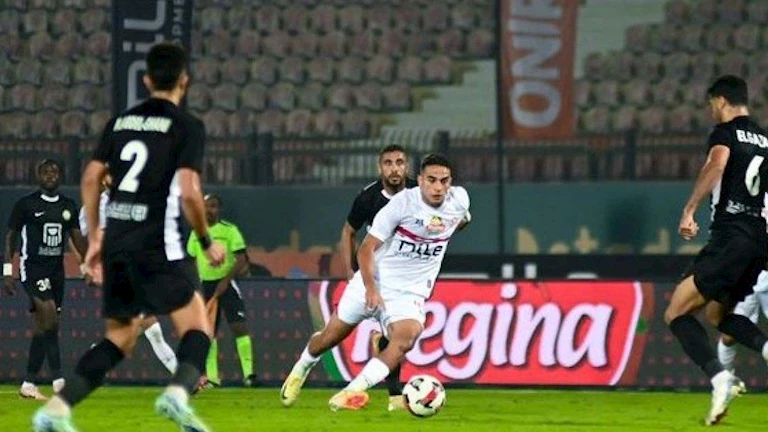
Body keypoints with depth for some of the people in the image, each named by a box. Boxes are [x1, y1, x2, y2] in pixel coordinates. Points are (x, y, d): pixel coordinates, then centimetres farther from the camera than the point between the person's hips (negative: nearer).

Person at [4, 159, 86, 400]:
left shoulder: (68, 206, 10)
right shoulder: (26, 204, -4)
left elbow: (77, 237, 14)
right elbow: (10, 236, 0)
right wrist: (8, 270, -5)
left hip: (56, 270, 6)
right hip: (32, 269, -6)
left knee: (43, 326, 6)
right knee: (50, 317, -21)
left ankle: (29, 384, 12)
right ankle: (58, 379, -24)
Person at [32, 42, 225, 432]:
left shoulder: (120, 122, 14)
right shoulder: (186, 127, -3)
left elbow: (91, 178, 13)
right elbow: (189, 192, -12)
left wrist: (94, 239, 20)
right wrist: (207, 243, 0)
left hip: (116, 244, 6)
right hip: (158, 246, -6)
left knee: (118, 340, 14)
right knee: (197, 329, 1)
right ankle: (178, 392, -28)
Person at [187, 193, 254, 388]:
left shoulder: (229, 230, -6)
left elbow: (241, 259, -12)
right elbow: (194, 260, 18)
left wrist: (226, 280, -20)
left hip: (227, 283, -5)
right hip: (206, 285, 5)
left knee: (238, 326, -14)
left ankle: (248, 372, -16)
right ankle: (211, 377, 10)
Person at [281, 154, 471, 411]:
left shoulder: (459, 200, -6)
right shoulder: (403, 202, -18)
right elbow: (367, 248, -17)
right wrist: (370, 287, -27)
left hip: (410, 293, 2)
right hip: (374, 283, -2)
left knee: (407, 337, -30)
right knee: (329, 339, 11)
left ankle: (353, 391, -36)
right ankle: (302, 369, 46)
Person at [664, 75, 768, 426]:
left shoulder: (725, 133, -1)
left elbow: (717, 164, -22)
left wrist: (689, 210, -25)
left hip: (731, 237, -8)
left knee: (676, 314, -6)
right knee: (717, 313, 25)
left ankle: (720, 379, -25)